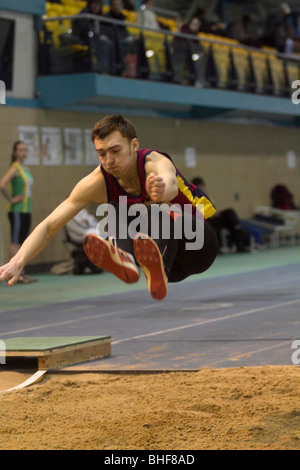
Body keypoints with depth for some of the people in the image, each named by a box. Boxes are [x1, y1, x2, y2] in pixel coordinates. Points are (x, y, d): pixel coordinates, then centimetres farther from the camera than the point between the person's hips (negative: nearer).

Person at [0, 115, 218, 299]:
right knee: (116, 211, -24)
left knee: (161, 215, -36)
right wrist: (18, 262, -32)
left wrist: (163, 189, -78)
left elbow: (170, 183, -53)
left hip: (198, 245, -4)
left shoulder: (155, 163, -26)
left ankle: (159, 271, -65)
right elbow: (49, 226, -16)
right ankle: (125, 260, -54)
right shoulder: (98, 182, -15)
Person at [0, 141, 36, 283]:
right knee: (15, 242, -9)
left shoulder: (25, 169, 15)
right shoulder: (14, 168, -11)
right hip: (17, 211, -9)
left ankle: (20, 273, 13)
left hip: (27, 210, 9)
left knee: (22, 243, 9)